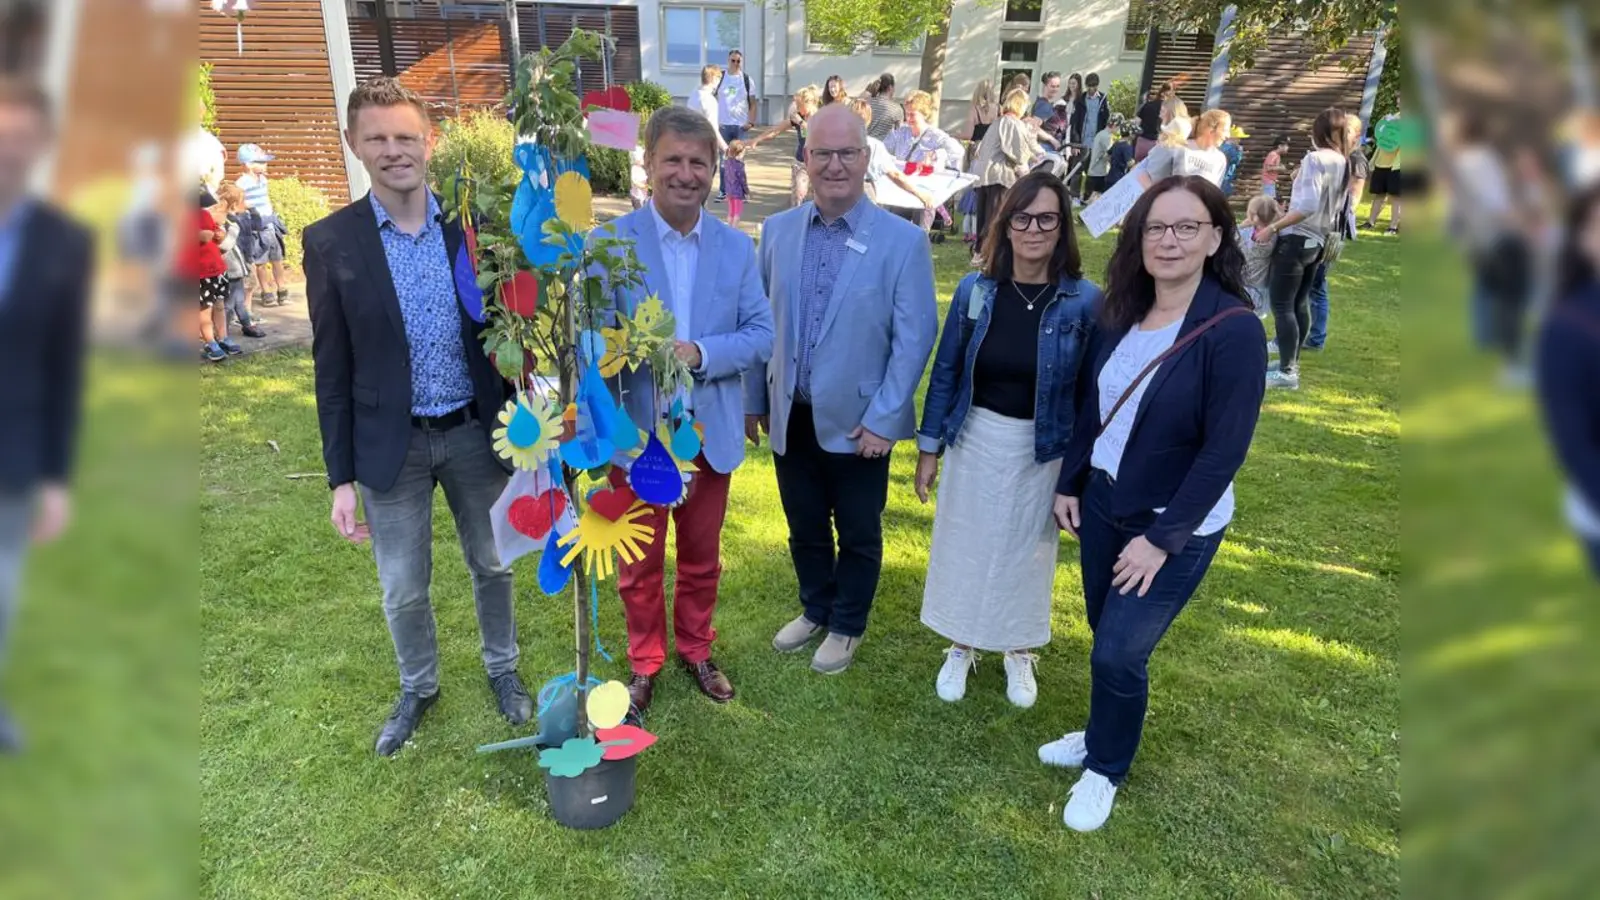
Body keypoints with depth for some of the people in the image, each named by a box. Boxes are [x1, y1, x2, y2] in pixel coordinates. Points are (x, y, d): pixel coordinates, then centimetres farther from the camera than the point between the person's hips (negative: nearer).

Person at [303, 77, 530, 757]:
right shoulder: (331, 242, -7)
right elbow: (333, 369, -4)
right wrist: (341, 477, -4)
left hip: (475, 432, 1)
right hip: (390, 445, 0)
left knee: (492, 565, 18)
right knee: (402, 590, 13)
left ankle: (502, 670, 42)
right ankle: (417, 689, 40)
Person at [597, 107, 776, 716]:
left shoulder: (737, 247, -1)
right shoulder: (611, 243, -10)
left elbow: (761, 335, -5)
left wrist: (699, 353, -21)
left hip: (710, 433, 3)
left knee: (702, 558, 20)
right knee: (640, 563, 16)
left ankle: (695, 649, 43)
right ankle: (644, 661, 38)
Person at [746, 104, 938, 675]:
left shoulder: (903, 241, -11)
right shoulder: (777, 231, 0)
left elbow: (914, 337, -11)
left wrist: (882, 418, -14)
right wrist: (754, 399, 9)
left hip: (857, 421, -3)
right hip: (791, 415, 3)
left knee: (858, 534, 14)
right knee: (804, 527, 19)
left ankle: (847, 627, 37)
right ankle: (815, 611, 43)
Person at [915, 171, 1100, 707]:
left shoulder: (1084, 301, -12)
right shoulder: (975, 291, -7)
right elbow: (945, 372, 0)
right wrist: (928, 447, 2)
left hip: (1043, 450, -1)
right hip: (975, 440, 1)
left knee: (1027, 551, 16)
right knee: (965, 545, 14)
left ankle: (1020, 653, 39)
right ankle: (962, 646, 37)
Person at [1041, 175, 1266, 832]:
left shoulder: (1233, 329, -18)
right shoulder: (1121, 312, -1)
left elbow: (1225, 450, -19)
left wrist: (1163, 539, -17)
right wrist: (1069, 483, 8)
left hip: (1176, 525, -5)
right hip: (1102, 501, 5)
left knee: (1119, 651, 0)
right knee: (1106, 634, 16)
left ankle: (1106, 769, 26)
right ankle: (1102, 734, 41)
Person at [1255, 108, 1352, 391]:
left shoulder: (1315, 158, -16)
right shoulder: (1344, 163, 8)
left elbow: (1308, 205, -26)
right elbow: (1335, 206, 15)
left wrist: (1273, 228, -23)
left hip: (1296, 239, -9)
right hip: (1318, 240, 9)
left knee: (1282, 306, -5)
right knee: (1300, 303, 15)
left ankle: (1287, 372, -6)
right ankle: (1291, 363, 23)